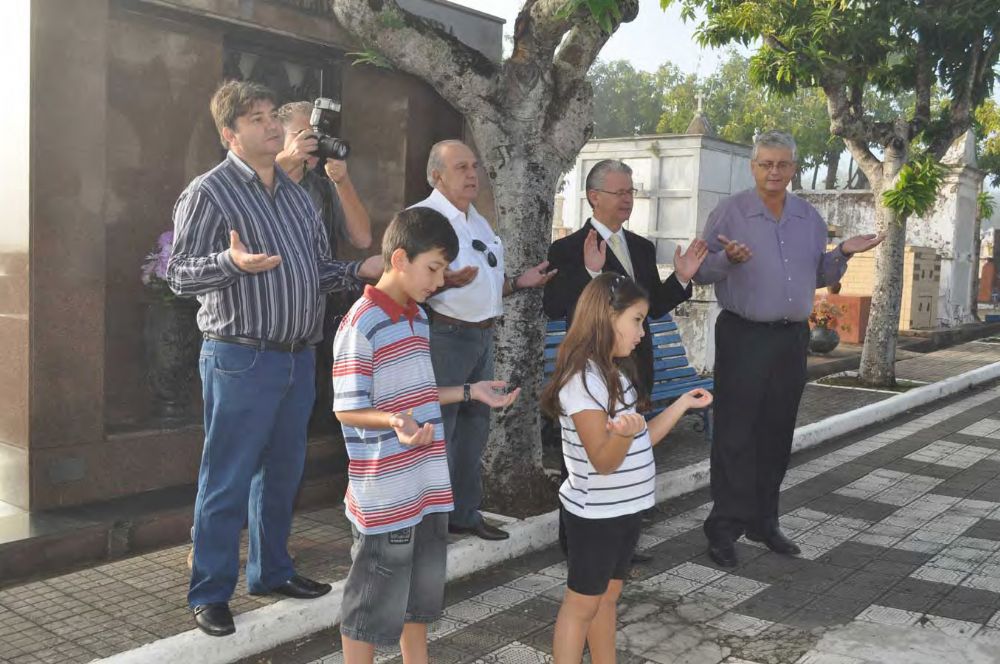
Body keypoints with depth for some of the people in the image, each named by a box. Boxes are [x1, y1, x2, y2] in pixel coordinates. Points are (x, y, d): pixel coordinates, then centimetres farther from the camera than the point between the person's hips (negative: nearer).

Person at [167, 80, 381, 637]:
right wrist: (232, 263, -28)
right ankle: (210, 593, 14)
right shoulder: (209, 192, -6)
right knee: (228, 480, 0)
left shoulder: (297, 195, 16)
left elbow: (319, 270, 19)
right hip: (240, 359, -7)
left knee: (283, 471, 16)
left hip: (298, 357, 7)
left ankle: (272, 571, 33)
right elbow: (180, 274, -11)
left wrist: (359, 272, 2)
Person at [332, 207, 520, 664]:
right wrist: (393, 423, -35)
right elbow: (347, 410, -18)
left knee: (421, 593, 22)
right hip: (385, 495, -9)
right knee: (374, 604, 5)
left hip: (428, 486, 9)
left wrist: (470, 392, 14)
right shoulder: (361, 324, -18)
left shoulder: (418, 319, 11)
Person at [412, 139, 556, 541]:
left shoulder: (478, 221, 18)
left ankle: (465, 513, 28)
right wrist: (447, 281, -35)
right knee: (437, 431, -5)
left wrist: (519, 282, 8)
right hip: (445, 336, -9)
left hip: (482, 334, 9)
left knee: (474, 428, 15)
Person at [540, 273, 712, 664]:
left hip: (625, 507, 9)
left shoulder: (617, 372, 7)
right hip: (595, 513, -9)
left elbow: (642, 441, 11)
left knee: (607, 597, 18)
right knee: (582, 603, 3)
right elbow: (604, 462, -25)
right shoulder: (582, 379, -22)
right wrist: (626, 433, -44)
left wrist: (683, 404, 9)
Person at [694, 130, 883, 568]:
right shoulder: (729, 212, -5)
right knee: (735, 436, -4)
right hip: (742, 337, -5)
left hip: (792, 337, 5)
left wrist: (842, 254, -1)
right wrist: (729, 259, -26)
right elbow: (700, 271, -7)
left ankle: (763, 522, 24)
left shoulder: (809, 218, 11)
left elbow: (820, 277, 17)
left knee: (777, 436, 12)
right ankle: (725, 528, 4)